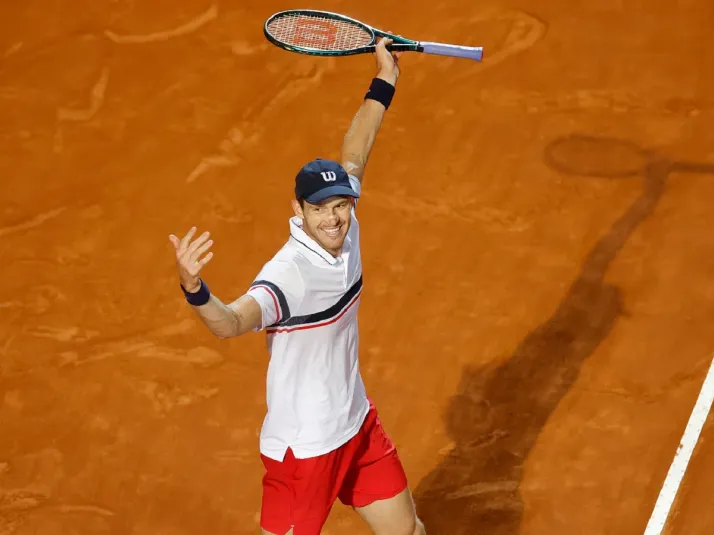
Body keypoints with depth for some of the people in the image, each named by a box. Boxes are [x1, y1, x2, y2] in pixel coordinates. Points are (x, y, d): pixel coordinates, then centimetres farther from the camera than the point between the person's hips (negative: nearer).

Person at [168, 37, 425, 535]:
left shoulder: (343, 227, -7)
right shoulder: (289, 273, -29)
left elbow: (353, 158, 10)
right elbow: (230, 322, -46)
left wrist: (385, 80, 14)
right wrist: (194, 289, -66)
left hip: (358, 424, 8)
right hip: (303, 448, -8)